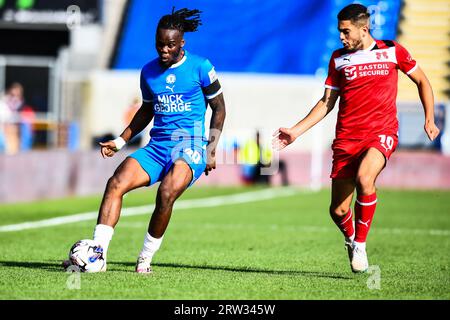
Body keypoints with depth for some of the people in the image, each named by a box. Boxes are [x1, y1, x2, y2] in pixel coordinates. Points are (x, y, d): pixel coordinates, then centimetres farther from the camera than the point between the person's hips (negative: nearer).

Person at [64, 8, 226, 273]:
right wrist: (121, 141, 14)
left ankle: (146, 257, -13)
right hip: (157, 147, 5)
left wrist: (211, 150, -2)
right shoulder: (149, 71, 11)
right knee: (116, 184, -21)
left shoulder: (200, 67, -3)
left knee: (166, 194, -32)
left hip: (190, 146, -5)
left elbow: (219, 108, 6)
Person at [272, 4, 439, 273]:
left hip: (382, 132, -3)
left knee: (364, 178, -33)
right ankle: (350, 239, 31)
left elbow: (422, 81, 15)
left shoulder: (392, 51, 3)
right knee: (338, 210, -3)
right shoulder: (338, 58, 9)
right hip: (347, 138, 3)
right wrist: (295, 132, 7)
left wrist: (430, 119, 6)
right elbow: (327, 102, 14)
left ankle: (360, 245, -15)